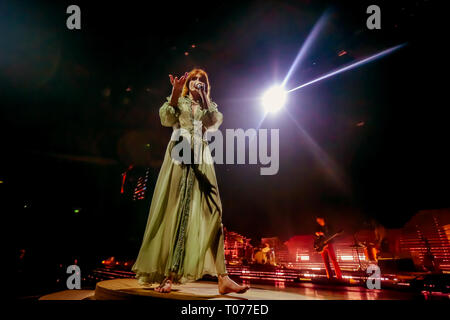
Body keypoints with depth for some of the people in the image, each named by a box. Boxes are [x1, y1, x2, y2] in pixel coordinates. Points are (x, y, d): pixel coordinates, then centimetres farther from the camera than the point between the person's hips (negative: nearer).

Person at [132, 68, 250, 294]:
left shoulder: (210, 106, 23)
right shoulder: (178, 101, 18)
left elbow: (215, 123, 1)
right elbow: (166, 119, -1)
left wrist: (203, 97, -4)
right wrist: (175, 93, -11)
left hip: (201, 159, 1)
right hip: (179, 155, -1)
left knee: (210, 212, -10)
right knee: (173, 210, -8)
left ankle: (223, 278, -15)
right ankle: (168, 275, -7)